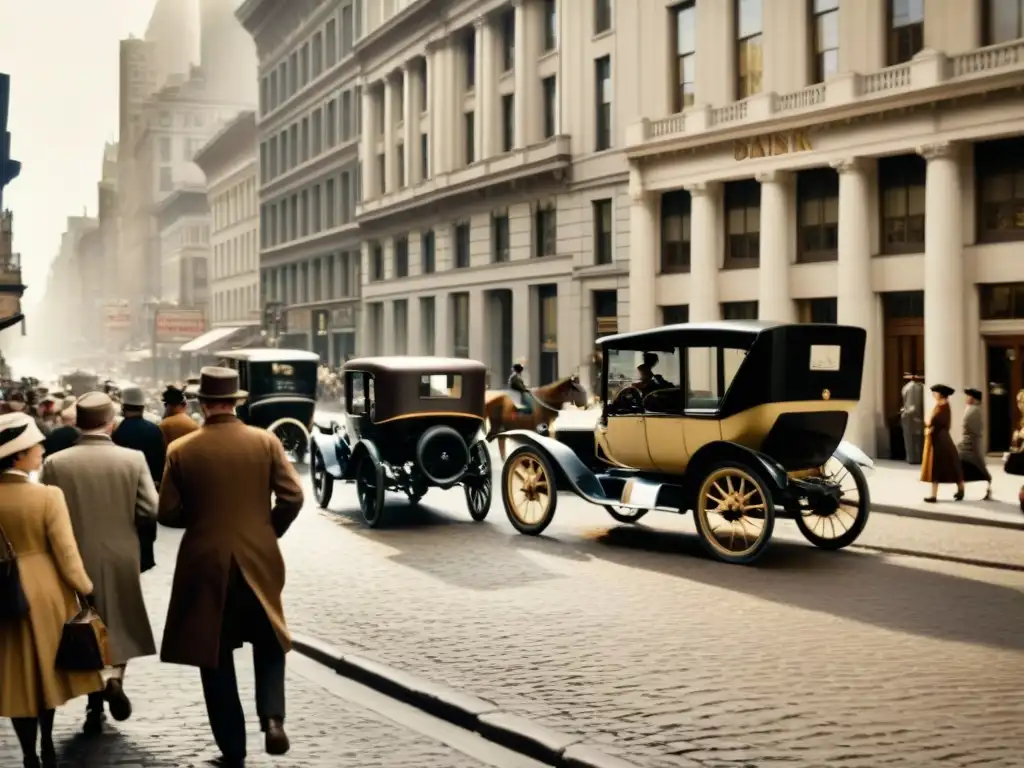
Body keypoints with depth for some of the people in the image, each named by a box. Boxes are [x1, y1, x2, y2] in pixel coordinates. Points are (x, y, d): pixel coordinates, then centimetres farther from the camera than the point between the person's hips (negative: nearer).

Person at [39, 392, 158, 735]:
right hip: (121, 558, 0)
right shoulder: (133, 459, -11)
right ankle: (115, 676, -6)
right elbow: (151, 510, -12)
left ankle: (95, 709, 18)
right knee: (121, 625, 19)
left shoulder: (55, 463, -10)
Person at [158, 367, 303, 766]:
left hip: (206, 564, -1)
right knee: (268, 644, 20)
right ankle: (272, 717, -2)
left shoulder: (181, 450, -7)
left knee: (216, 655, 11)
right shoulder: (266, 441, -5)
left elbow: (168, 513, -5)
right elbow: (292, 497, -8)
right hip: (259, 561, 1)